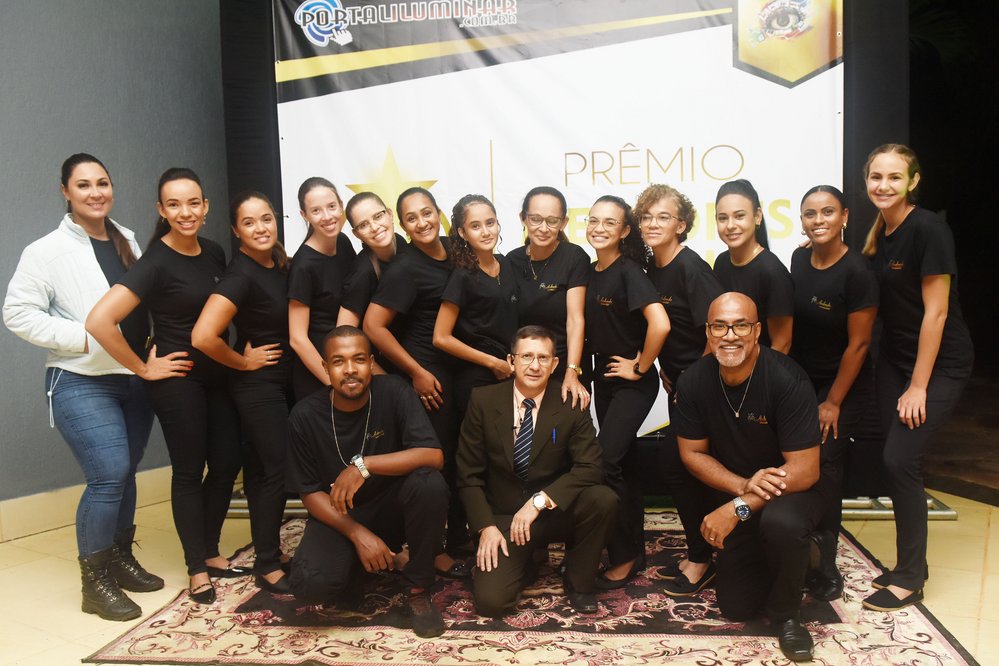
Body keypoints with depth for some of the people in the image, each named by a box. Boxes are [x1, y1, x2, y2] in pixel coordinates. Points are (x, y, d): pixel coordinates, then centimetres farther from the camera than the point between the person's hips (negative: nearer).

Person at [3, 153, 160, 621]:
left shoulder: (127, 241, 10)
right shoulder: (48, 250, -7)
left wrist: (153, 342, 4)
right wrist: (84, 337, -18)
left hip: (135, 379, 6)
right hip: (82, 384, -6)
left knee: (124, 473, 13)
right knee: (109, 476, -12)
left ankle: (120, 559, 29)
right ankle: (95, 583, 4)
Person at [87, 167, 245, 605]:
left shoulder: (215, 253, 4)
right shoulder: (155, 262, -16)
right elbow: (99, 321, -24)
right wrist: (143, 368, -16)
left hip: (218, 375, 6)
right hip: (178, 378, -6)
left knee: (227, 464, 10)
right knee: (189, 470, 3)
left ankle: (210, 553, 29)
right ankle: (197, 569, 19)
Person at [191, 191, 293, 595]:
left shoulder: (280, 264, 6)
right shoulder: (240, 276, -18)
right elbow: (203, 337, -28)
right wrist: (244, 362, -15)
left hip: (285, 380, 7)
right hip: (258, 385, -7)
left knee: (263, 469, 14)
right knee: (275, 471, -4)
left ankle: (270, 551, 26)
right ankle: (267, 566, 9)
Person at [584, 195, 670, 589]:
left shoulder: (629, 271, -16)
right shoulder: (590, 272, 6)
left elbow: (660, 324, -29)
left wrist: (640, 367, -18)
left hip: (633, 384, -8)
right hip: (604, 379, 8)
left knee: (604, 463, -12)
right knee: (623, 464, 14)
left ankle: (624, 558, 4)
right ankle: (635, 549, 27)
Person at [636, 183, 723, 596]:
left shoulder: (691, 268, -17)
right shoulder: (652, 268, 7)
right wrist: (665, 371, 11)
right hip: (679, 382, 8)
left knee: (675, 462, -7)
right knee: (678, 464, 11)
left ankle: (701, 558, 10)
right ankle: (699, 552, 26)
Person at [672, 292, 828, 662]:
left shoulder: (786, 380, -27)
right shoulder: (693, 382, -16)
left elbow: (805, 469, -26)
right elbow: (693, 453, -6)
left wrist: (738, 507, -30)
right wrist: (744, 485, -22)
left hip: (792, 490, -3)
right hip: (735, 494, 4)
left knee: (780, 521, -39)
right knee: (736, 608, 5)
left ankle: (785, 614, -8)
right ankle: (796, 551, 34)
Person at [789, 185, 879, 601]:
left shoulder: (856, 272, -20)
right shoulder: (799, 259, -2)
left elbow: (858, 343, -16)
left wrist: (833, 402, -11)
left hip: (843, 387, -5)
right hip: (799, 380, 5)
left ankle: (824, 570, 12)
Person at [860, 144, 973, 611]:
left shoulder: (928, 230, -18)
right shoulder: (879, 232, 5)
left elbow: (935, 312, -18)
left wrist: (919, 386, -16)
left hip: (940, 362, -7)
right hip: (894, 358, 7)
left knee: (901, 459, -9)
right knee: (895, 461, 7)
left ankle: (909, 579, 7)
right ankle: (911, 564, 23)